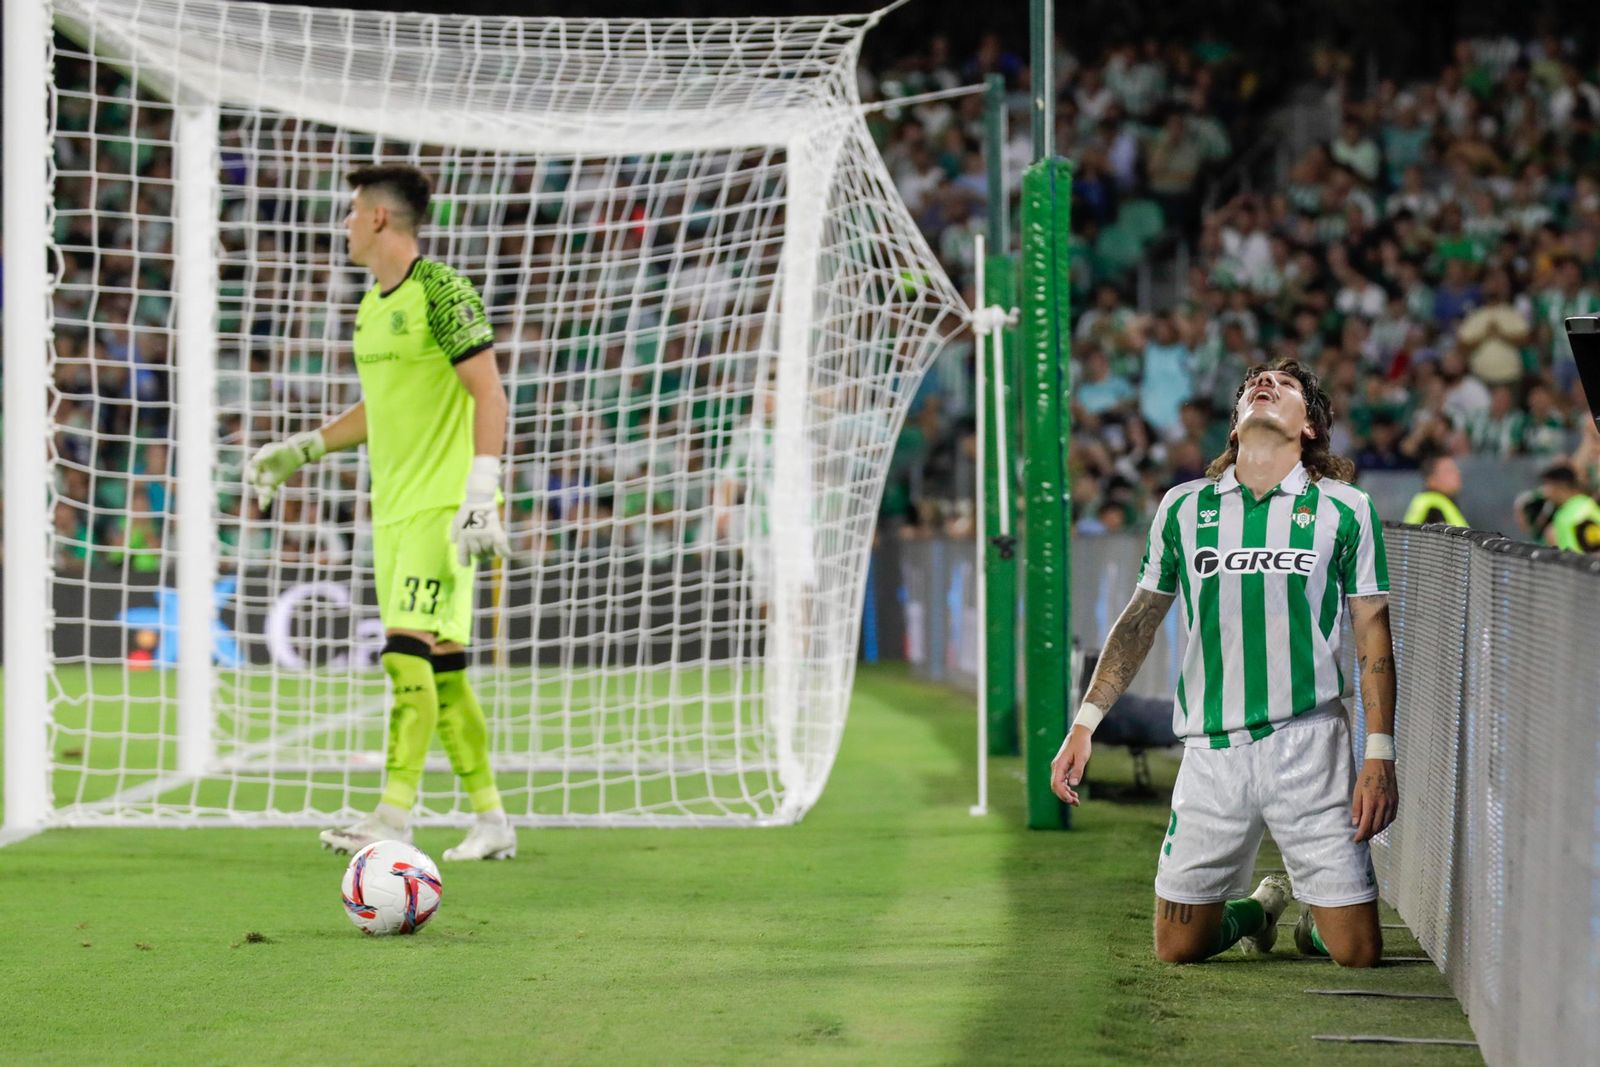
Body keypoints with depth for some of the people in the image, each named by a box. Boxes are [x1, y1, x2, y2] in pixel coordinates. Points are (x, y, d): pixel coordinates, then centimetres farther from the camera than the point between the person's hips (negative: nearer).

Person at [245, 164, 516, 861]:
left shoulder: (440, 291, -11)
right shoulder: (371, 307, 16)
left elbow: (489, 394, -15)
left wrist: (481, 490, -23)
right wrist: (301, 450, 24)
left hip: (442, 508, -9)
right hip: (393, 509, 9)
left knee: (408, 651, -16)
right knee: (441, 667, 7)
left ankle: (394, 818, -18)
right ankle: (491, 822, 12)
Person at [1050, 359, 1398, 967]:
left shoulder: (1345, 510, 3)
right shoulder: (1183, 507, 8)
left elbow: (1373, 637, 3)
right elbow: (1139, 622, 16)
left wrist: (1380, 756, -6)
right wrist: (1084, 725, 10)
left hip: (1309, 744, -2)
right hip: (1210, 751, 2)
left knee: (1357, 952, -5)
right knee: (1177, 949, 5)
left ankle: (1316, 923, 30)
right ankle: (1259, 908, 36)